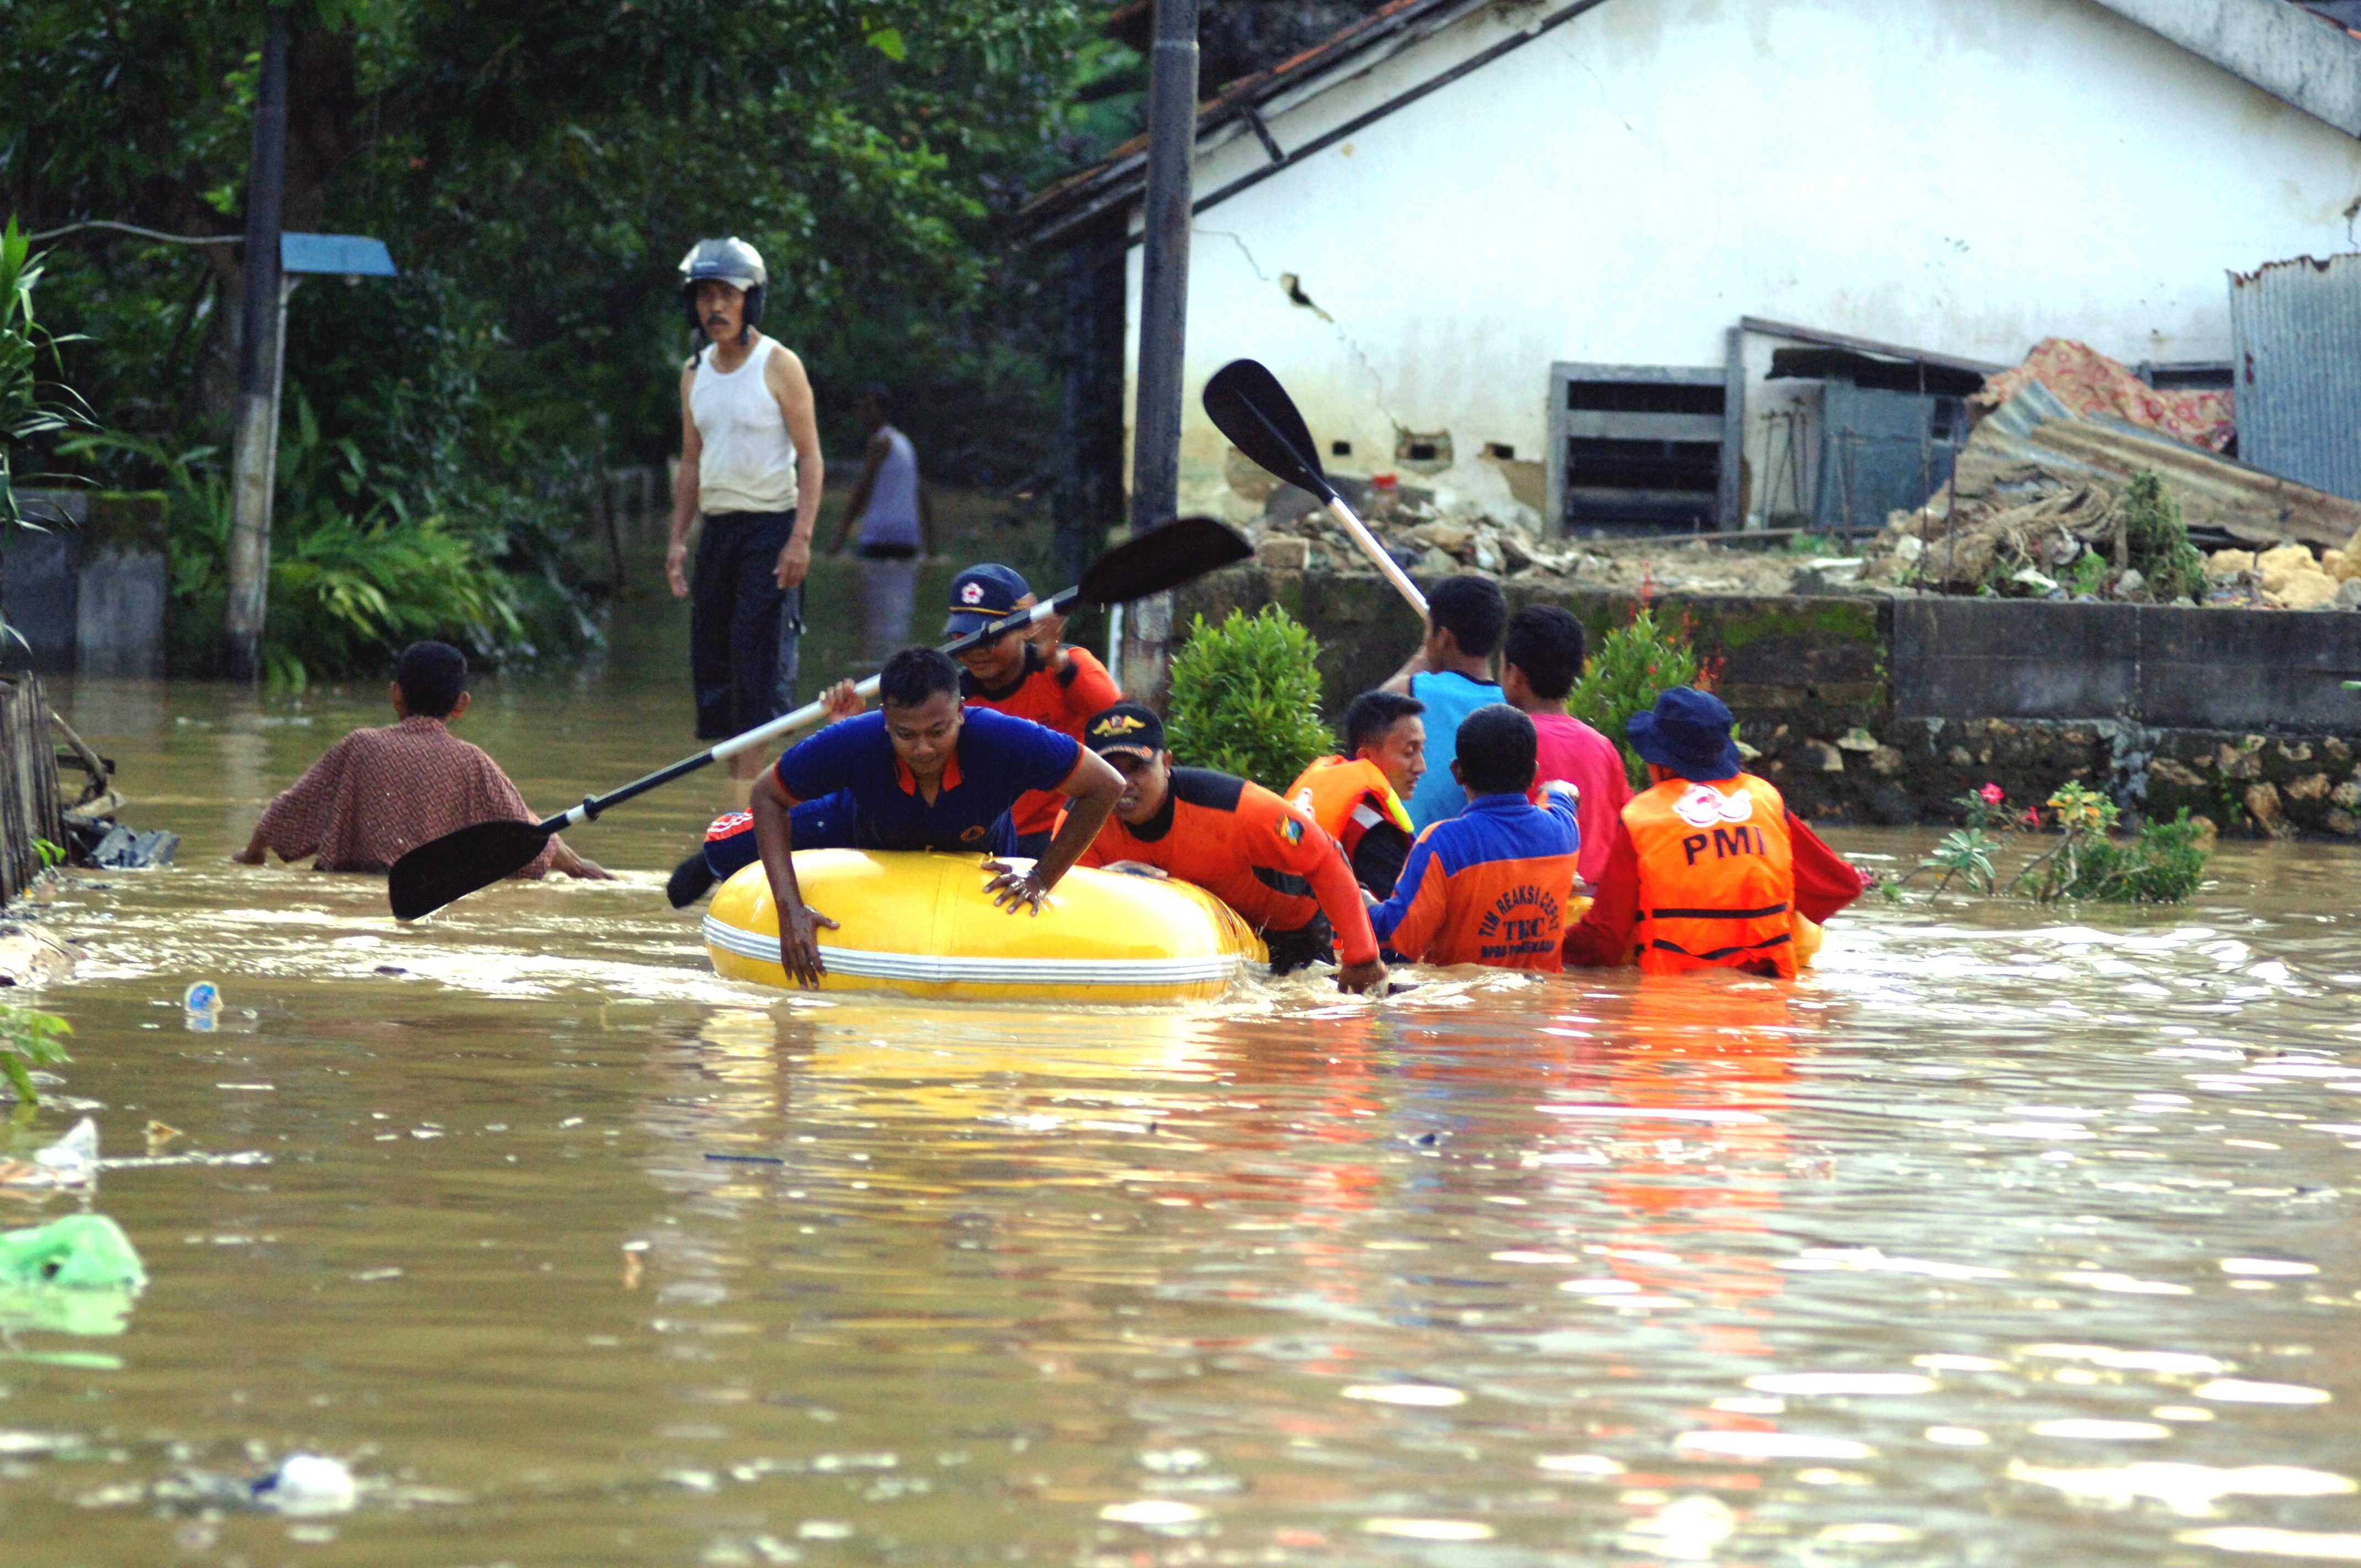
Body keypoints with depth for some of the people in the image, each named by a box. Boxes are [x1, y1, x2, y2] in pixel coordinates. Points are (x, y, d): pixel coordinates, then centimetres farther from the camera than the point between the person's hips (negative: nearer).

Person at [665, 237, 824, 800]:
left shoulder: (779, 367, -6)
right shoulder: (695, 374, 11)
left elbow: (810, 457, -8)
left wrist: (801, 538, -17)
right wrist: (679, 538, 9)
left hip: (771, 525, -6)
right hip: (718, 528, 6)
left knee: (760, 656, -12)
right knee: (711, 658, 3)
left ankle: (750, 786, -14)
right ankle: (737, 783, 8)